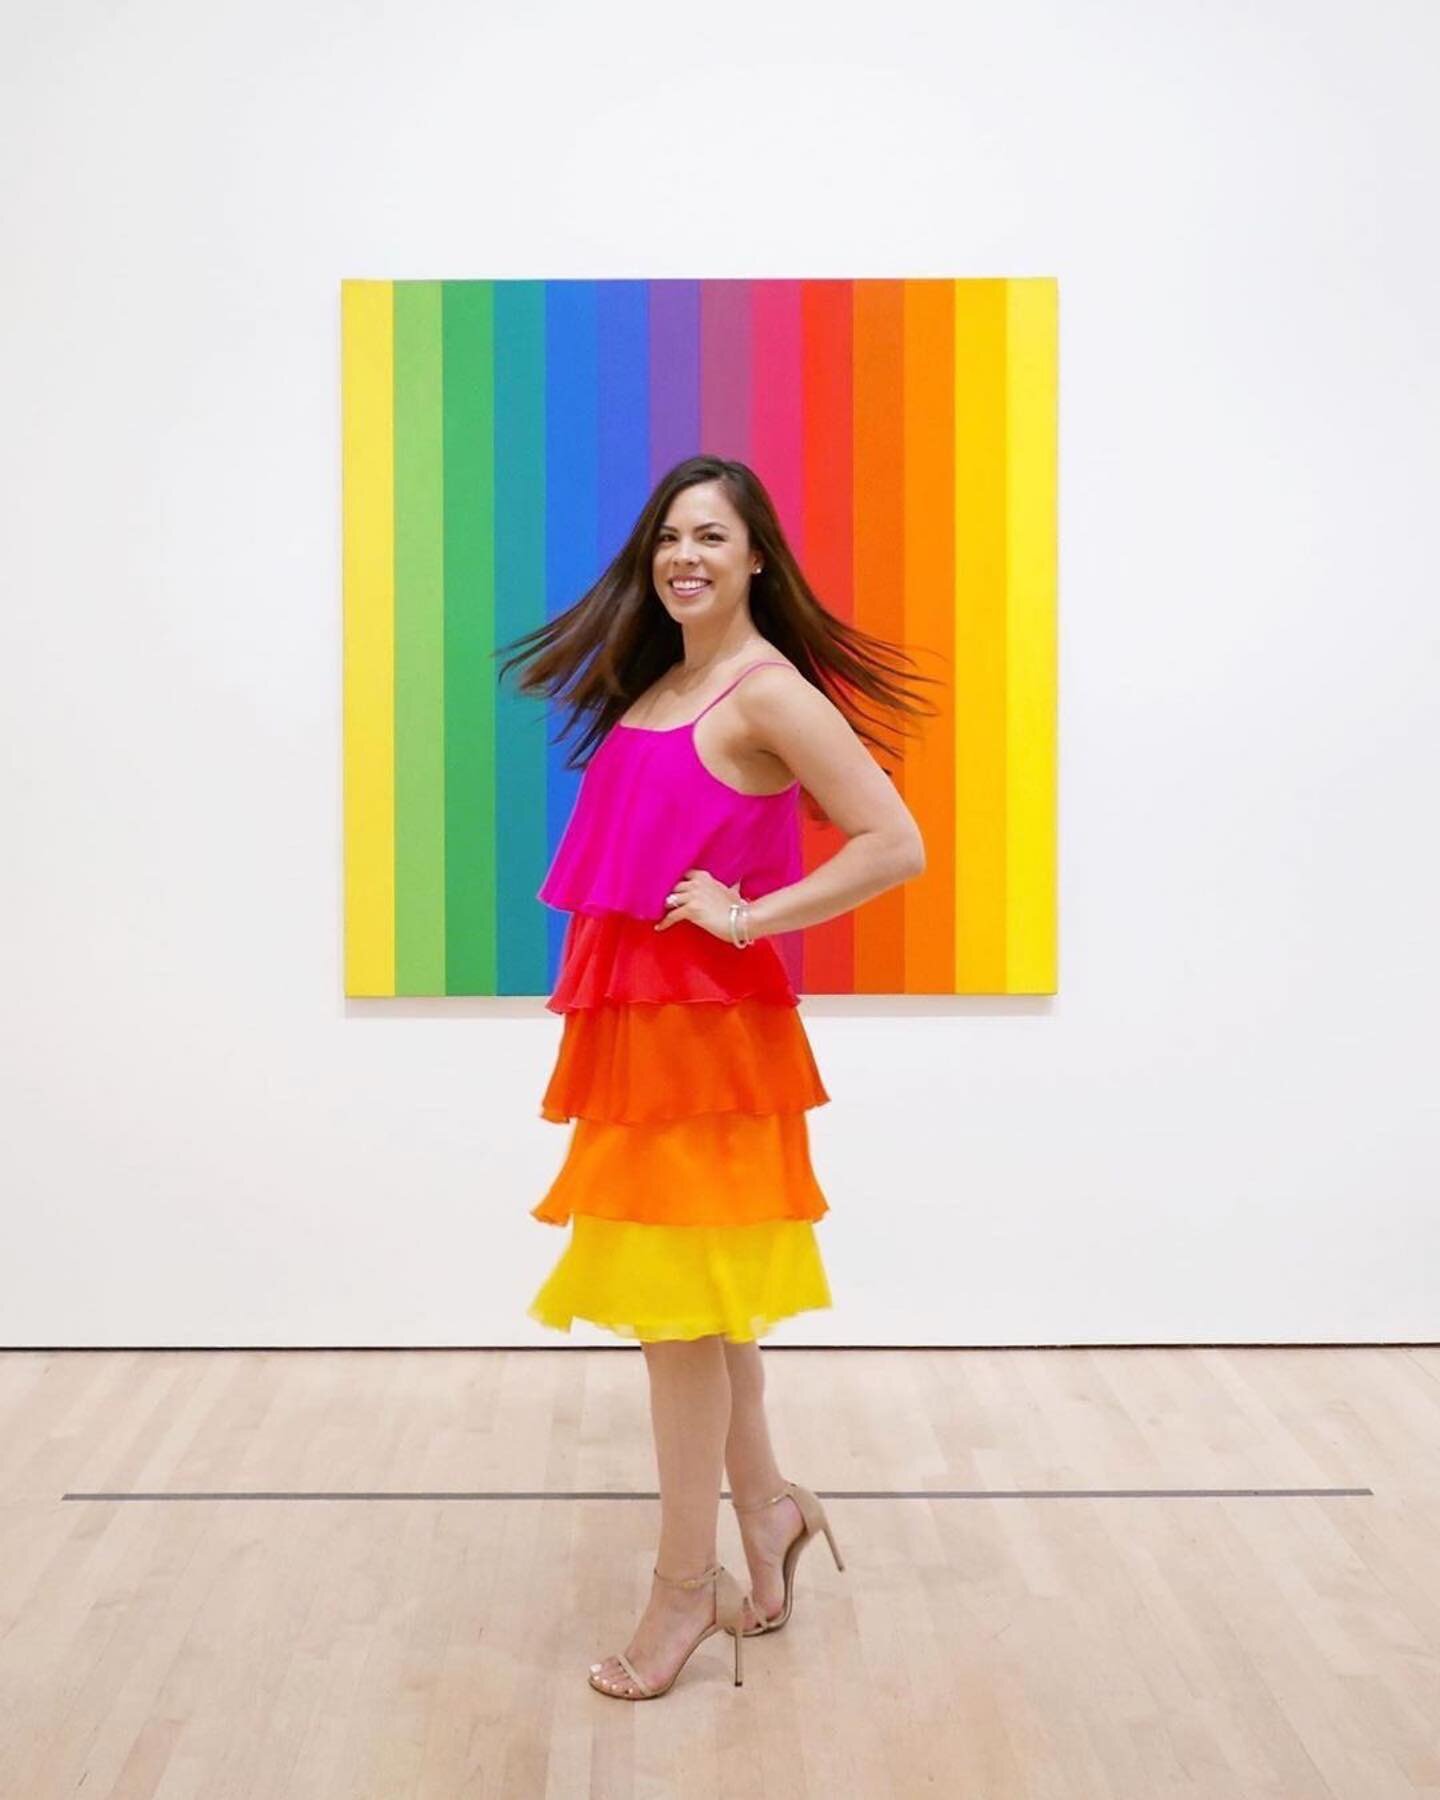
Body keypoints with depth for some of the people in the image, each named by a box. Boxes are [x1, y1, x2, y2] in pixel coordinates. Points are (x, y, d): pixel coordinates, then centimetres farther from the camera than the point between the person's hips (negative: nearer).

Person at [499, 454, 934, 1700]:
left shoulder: (770, 694, -12)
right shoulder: (654, 684, 13)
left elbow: (896, 847, -18)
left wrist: (747, 918, -17)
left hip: (708, 1027, -8)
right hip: (635, 1019, 8)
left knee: (679, 1306, -1)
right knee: (696, 1300, 15)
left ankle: (687, 1586, 13)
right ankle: (766, 1509, 32)